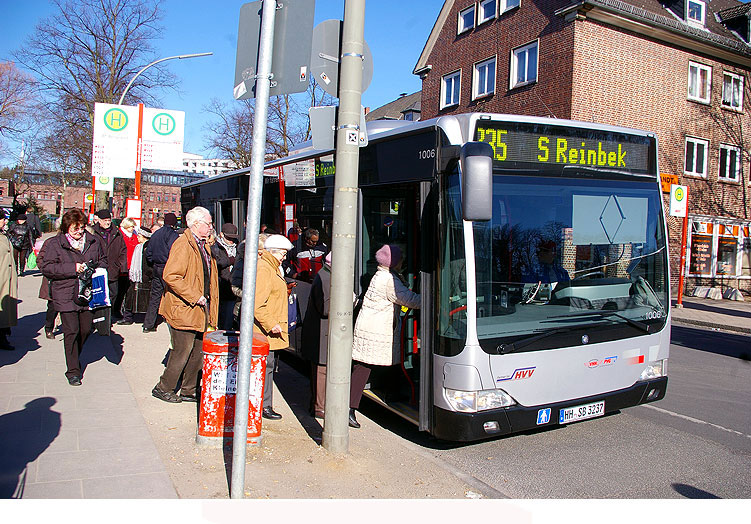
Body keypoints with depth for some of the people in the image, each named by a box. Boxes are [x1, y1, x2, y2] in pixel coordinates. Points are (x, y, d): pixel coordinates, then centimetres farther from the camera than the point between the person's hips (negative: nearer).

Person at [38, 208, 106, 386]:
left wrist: (94, 269, -1)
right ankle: (73, 371, 5)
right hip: (66, 295, -4)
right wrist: (73, 269, -16)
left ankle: (74, 357, 37)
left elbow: (103, 260, 20)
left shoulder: (93, 241, 7)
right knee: (71, 331, -4)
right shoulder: (54, 244, -3)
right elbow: (47, 268, -8)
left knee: (85, 329, 9)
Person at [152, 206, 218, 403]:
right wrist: (194, 297, -22)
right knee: (182, 352, 0)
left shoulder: (204, 245, 14)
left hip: (200, 309, 9)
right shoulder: (183, 245, -16)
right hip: (184, 310, -9)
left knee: (197, 352, 13)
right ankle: (163, 388, 18)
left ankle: (189, 391, 25)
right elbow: (170, 276, -25)